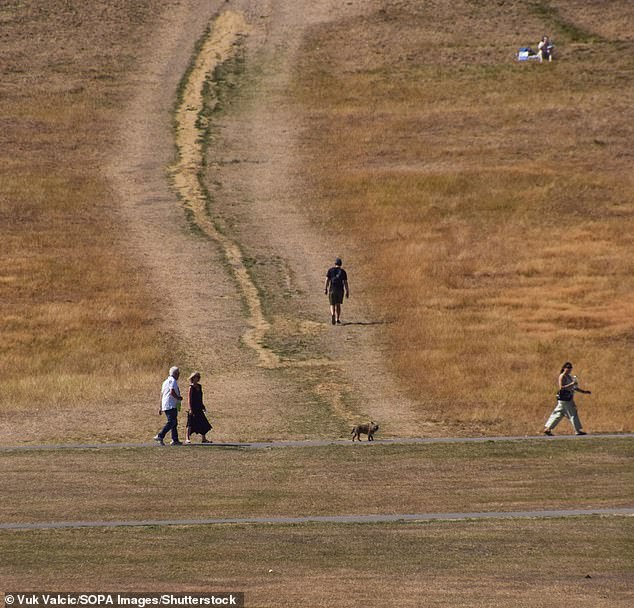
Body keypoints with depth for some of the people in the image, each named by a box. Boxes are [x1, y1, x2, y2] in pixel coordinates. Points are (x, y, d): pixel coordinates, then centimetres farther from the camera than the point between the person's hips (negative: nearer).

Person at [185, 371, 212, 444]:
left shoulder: (199, 386, 12)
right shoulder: (191, 387, -9)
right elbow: (190, 398, -12)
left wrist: (203, 407, 21)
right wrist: (190, 408, -17)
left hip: (199, 408, 8)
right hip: (193, 408, -7)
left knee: (203, 424, 6)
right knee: (191, 423, -5)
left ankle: (204, 439, 12)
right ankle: (187, 438, 0)